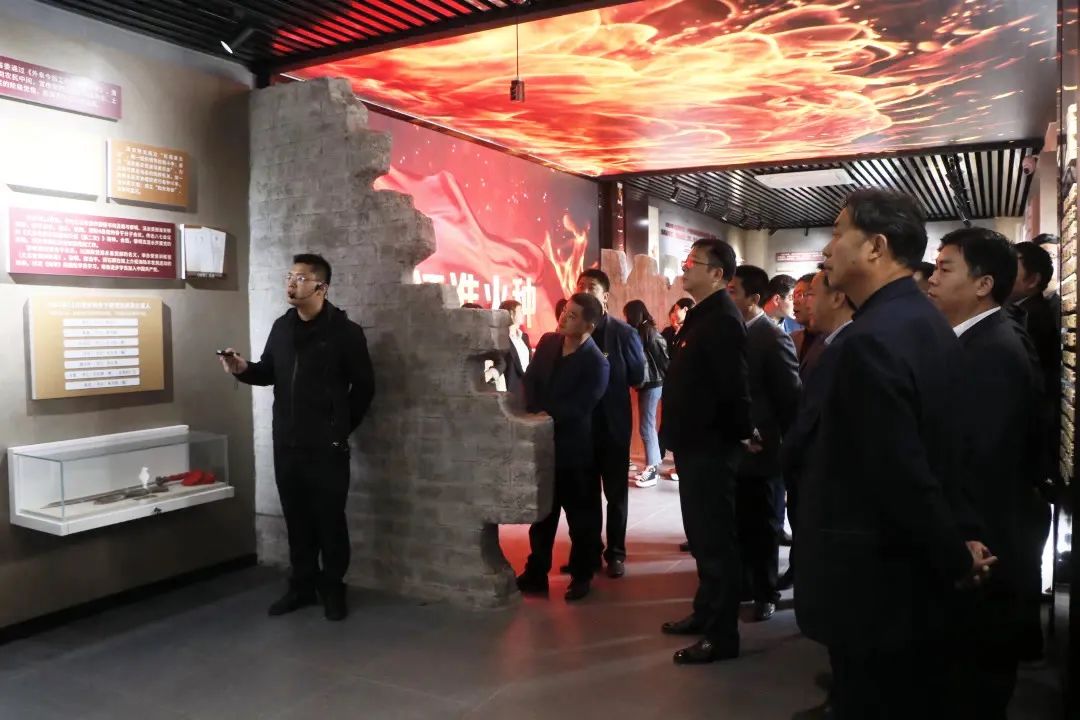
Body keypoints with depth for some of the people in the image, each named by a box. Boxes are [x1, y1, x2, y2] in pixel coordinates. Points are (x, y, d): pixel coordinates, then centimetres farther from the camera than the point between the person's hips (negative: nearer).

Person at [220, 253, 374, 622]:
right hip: (286, 443, 5)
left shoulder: (345, 331, -8)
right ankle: (302, 585, 26)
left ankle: (332, 589, 17)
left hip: (326, 447, -5)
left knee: (330, 519, 4)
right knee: (296, 518, 13)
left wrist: (342, 427, 4)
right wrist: (243, 369, -4)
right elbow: (269, 372, 17)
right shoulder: (282, 327, 9)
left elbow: (364, 386, -3)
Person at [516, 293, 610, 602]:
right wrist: (534, 415, -12)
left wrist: (543, 416, -13)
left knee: (580, 516, 9)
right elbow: (530, 380, 2)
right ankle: (536, 573, 29)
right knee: (541, 512, 16)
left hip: (573, 448, -6)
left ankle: (581, 576, 26)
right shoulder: (548, 341, 3)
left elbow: (575, 409, -18)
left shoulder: (596, 363, -15)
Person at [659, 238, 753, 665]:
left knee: (715, 539, -1)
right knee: (701, 536, 19)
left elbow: (734, 389, -23)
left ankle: (723, 635, 10)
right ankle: (705, 613, 33)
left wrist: (740, 434, -14)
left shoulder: (722, 321, -18)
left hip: (711, 448, -10)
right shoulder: (701, 316, 14)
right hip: (695, 445, 10)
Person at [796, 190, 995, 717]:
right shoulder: (928, 323, 7)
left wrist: (957, 559, -11)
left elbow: (901, 474, -25)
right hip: (916, 579, 9)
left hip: (872, 586, -9)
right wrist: (954, 557, 12)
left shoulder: (872, 339, -24)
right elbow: (936, 453, 9)